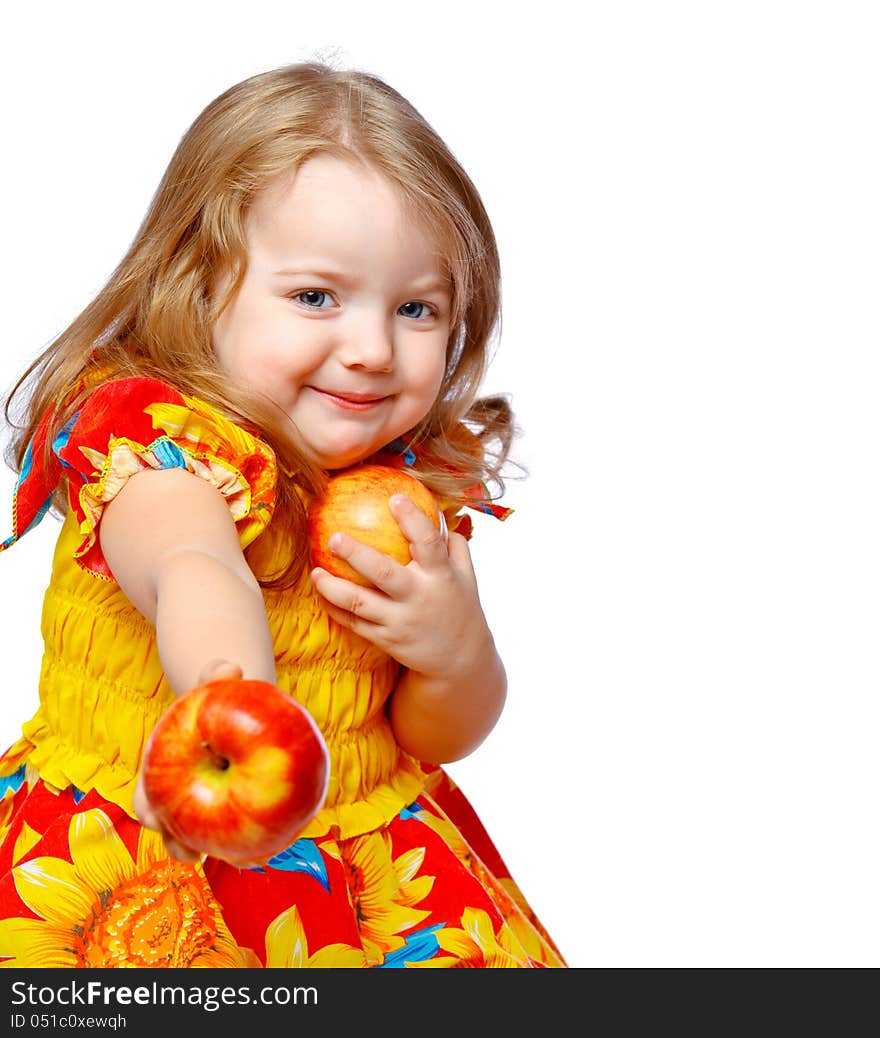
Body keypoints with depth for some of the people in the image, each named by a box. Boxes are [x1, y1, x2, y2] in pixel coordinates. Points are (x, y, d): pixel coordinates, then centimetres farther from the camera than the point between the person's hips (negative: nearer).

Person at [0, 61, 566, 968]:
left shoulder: (419, 483, 1)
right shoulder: (148, 429, -14)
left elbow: (434, 741, 7)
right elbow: (194, 570, -38)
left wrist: (458, 650, -15)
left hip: (364, 847, 4)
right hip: (130, 854, -3)